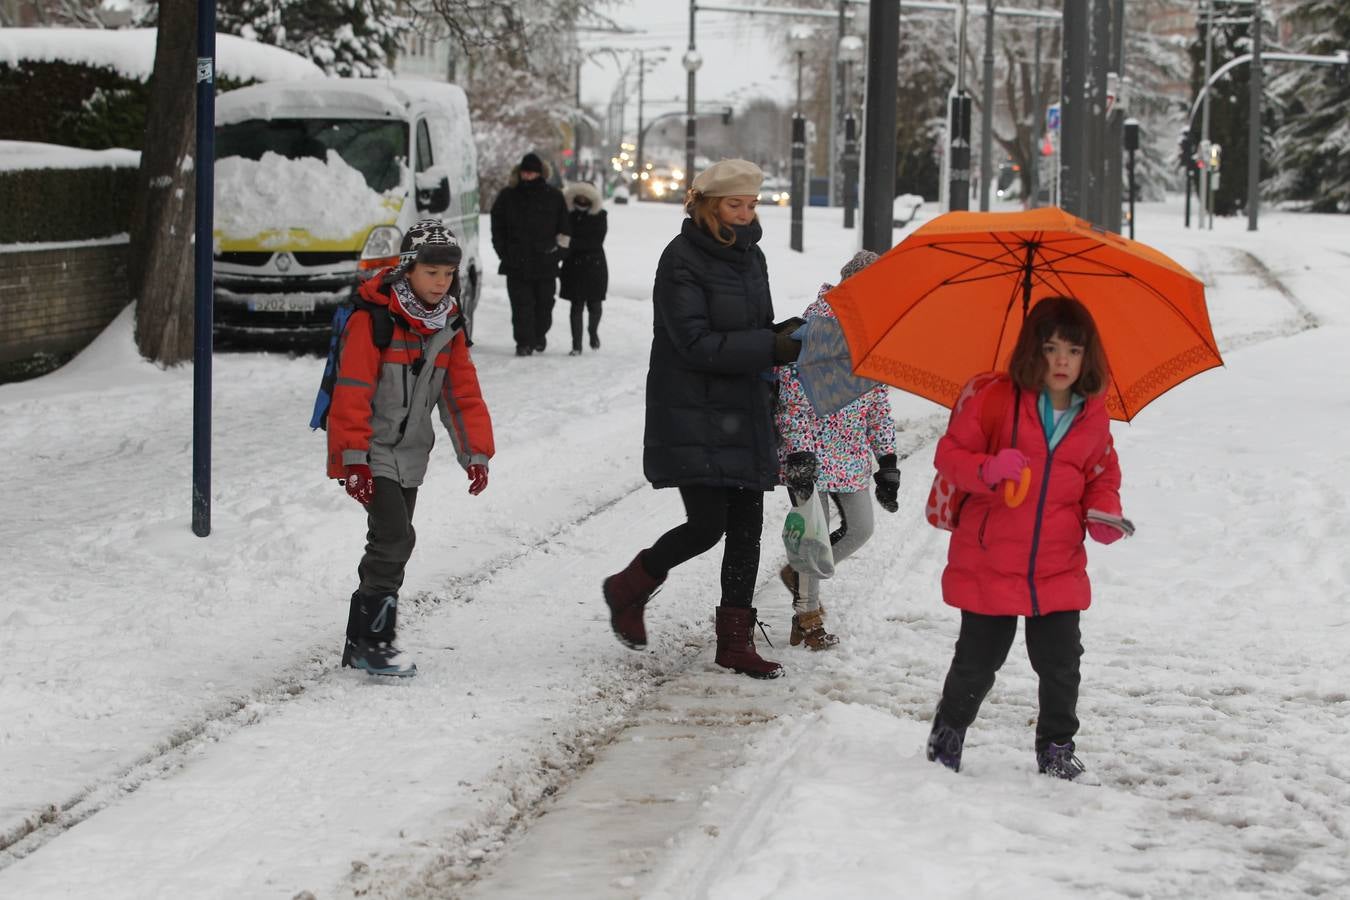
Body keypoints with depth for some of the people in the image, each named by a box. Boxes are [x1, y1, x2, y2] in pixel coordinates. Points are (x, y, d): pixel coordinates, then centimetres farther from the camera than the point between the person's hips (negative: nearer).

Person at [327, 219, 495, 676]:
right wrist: (354, 459, -23)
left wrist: (476, 453, 2)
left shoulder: (448, 327, 6)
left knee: (392, 544, 11)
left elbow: (463, 393, 10)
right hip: (371, 453, -8)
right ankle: (373, 641, -9)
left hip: (409, 455, 8)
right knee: (394, 538, -17)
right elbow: (351, 393, -19)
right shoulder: (371, 320, -16)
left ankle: (361, 642, 21)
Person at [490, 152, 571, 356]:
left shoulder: (554, 197, 4)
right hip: (516, 262, -1)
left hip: (545, 262, 1)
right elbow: (498, 228, 10)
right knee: (521, 303, -5)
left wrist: (557, 252, 3)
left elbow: (564, 231, 10)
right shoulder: (507, 196, 3)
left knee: (544, 302, 10)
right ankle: (524, 342, -4)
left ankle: (539, 335, 29)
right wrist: (504, 253, 3)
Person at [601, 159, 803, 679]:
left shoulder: (750, 255, 12)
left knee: (747, 527, 4)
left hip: (744, 416, 7)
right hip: (694, 417, -7)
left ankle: (735, 642, 12)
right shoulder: (682, 260, -12)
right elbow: (695, 344, -20)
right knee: (707, 524, -11)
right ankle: (627, 590, 15)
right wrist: (772, 348, -24)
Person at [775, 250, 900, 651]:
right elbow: (794, 392, -16)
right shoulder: (817, 323, -14)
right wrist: (798, 453, -22)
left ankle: (800, 573, 32)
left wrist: (887, 462, 14)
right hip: (813, 450, -7)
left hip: (852, 451, 7)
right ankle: (808, 617, 13)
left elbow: (878, 400, 17)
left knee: (860, 528, 9)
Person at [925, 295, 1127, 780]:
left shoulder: (1093, 417, 4)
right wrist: (988, 469, -25)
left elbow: (1101, 474, 18)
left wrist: (1103, 513, -2)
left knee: (1061, 665, 2)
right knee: (977, 663, 6)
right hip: (988, 564, -3)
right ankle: (947, 734, 30)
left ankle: (1057, 748, 22)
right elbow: (951, 453, -6)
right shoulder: (997, 399, -9)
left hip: (1058, 570, 3)